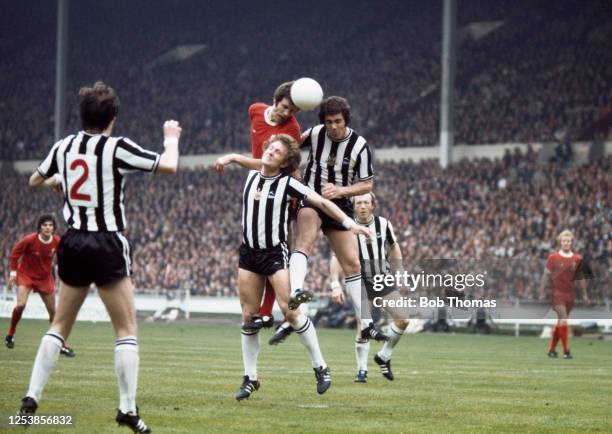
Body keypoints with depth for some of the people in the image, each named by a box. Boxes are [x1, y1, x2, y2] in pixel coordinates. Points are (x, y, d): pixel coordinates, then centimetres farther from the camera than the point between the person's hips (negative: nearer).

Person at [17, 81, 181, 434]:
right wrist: (172, 138, 10)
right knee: (127, 330, 1)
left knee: (60, 325, 15)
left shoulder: (65, 146, 5)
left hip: (73, 243, 5)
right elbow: (169, 166, -10)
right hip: (108, 245, -5)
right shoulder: (117, 148, -10)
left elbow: (35, 180, 23)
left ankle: (32, 398, 8)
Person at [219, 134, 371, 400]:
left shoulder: (287, 183, -7)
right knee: (249, 316, 3)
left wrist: (349, 223, -11)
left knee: (289, 310, -15)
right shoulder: (252, 176, 6)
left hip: (276, 253, -5)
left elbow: (321, 202, -7)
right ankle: (250, 379, 10)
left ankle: (320, 367, -4)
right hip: (249, 253, 5)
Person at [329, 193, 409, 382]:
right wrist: (335, 285, -17)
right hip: (359, 281, -4)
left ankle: (384, 357, 17)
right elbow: (336, 258, -8)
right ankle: (361, 370, -1)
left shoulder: (383, 224, 1)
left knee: (403, 320, -5)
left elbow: (394, 248, 16)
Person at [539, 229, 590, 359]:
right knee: (563, 320, -15)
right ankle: (566, 351, -15)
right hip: (557, 293, -4)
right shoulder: (553, 258, -3)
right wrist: (542, 293, 1)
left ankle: (552, 349, 21)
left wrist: (584, 294, 12)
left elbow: (581, 277, 13)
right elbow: (546, 276, 2)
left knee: (560, 322, 10)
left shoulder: (578, 259, 5)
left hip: (571, 294, 4)